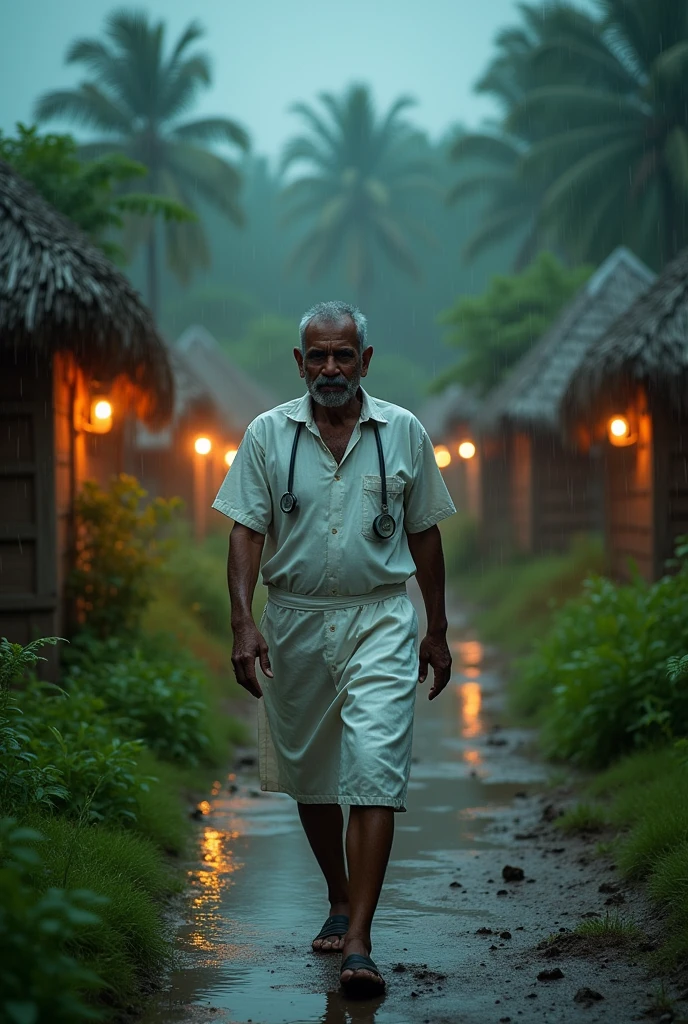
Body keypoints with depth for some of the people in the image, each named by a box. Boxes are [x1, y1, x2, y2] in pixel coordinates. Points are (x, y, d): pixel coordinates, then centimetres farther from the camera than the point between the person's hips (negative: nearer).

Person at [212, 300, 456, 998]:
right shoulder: (268, 435, 1)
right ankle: (339, 900, 34)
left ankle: (358, 942, -14)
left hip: (379, 619, -2)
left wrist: (437, 631, 11)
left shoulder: (403, 433, 3)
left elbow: (424, 535, 10)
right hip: (294, 621, 2)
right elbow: (246, 532, -2)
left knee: (374, 771, -13)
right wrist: (242, 621, -14)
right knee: (309, 776, 12)